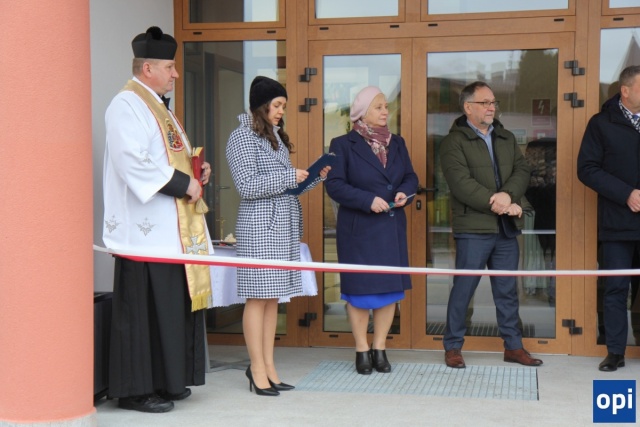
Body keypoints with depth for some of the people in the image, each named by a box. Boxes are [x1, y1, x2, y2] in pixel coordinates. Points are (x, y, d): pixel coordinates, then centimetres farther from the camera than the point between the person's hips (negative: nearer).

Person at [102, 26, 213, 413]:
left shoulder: (157, 106, 19)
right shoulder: (127, 106, -12)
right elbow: (133, 164, -24)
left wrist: (195, 171, 11)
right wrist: (183, 183, -18)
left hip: (172, 228, 10)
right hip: (147, 229, -10)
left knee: (174, 304, 12)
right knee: (145, 310, -5)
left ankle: (165, 381, 22)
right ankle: (137, 389, 4)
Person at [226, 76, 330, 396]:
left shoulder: (275, 136, 20)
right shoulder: (242, 137, -6)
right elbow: (247, 186, -14)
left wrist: (316, 176, 8)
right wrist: (290, 177, -13)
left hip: (284, 225, 8)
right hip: (260, 225, -8)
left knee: (273, 297, 8)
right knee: (258, 297, -5)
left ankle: (269, 367, 13)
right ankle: (258, 370, 1)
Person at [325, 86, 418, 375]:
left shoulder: (396, 143, 12)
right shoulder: (343, 145, -4)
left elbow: (411, 177, 14)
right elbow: (334, 185, -12)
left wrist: (405, 192, -8)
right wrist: (368, 200, -20)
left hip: (392, 228, 5)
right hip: (358, 229, -5)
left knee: (391, 288, 7)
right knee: (359, 290, 2)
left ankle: (380, 348, 20)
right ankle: (362, 350, 15)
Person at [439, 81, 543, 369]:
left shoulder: (506, 138, 16)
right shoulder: (454, 142, -4)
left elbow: (522, 170, 5)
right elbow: (461, 183, -15)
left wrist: (508, 195, -15)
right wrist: (496, 204, -17)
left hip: (506, 227, 6)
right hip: (473, 228, -6)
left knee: (507, 290, 12)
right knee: (463, 289, 0)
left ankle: (513, 346, 20)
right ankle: (453, 347, 11)